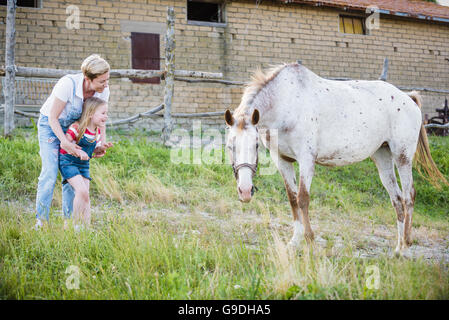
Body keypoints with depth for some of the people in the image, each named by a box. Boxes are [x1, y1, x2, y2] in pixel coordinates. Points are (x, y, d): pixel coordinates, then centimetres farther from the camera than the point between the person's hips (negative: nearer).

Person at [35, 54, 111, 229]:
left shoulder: (103, 91, -18)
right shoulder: (68, 84, -34)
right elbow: (52, 118, -25)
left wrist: (102, 144, -10)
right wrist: (64, 142, -35)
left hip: (72, 127, 5)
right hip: (50, 125, -5)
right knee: (50, 172, -15)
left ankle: (69, 220, 10)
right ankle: (41, 220, -5)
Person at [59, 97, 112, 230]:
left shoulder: (98, 131, 1)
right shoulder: (77, 127, -21)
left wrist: (102, 148, -4)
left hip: (83, 164, 7)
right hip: (68, 161, -7)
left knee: (85, 195, 2)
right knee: (82, 191, -18)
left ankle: (86, 225, 5)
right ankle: (76, 224, -6)